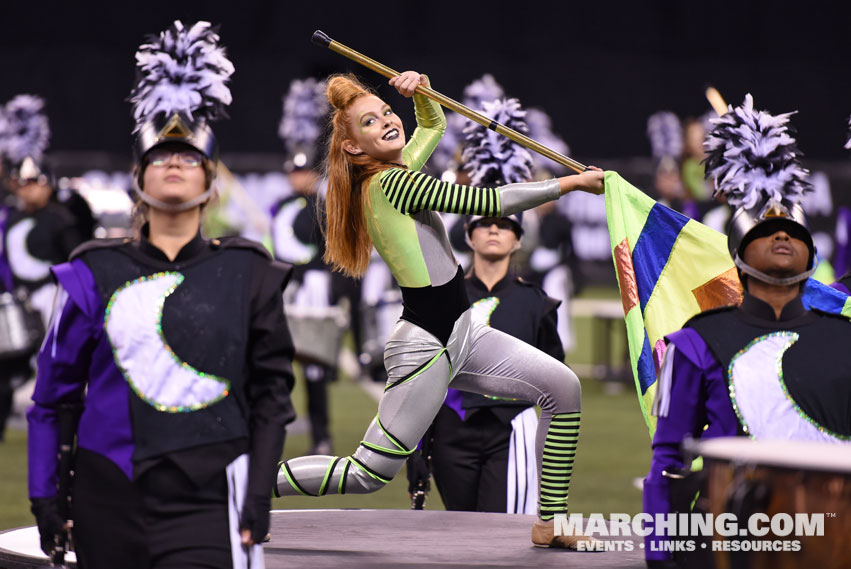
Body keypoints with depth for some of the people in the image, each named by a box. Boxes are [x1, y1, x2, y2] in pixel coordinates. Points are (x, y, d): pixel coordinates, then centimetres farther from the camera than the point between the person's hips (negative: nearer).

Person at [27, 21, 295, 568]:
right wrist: (45, 496, 4)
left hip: (206, 502, -2)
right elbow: (53, 395, 10)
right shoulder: (96, 273, 7)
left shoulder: (249, 274, 6)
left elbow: (272, 396, 7)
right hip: (110, 500, 2)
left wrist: (259, 497, -1)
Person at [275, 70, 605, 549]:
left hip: (459, 335, 10)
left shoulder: (401, 170, 11)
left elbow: (434, 123, 32)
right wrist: (571, 182, -10)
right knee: (369, 474, -8)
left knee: (562, 387, 1)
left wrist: (420, 90, 8)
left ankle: (549, 524, 6)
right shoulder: (389, 183, -15)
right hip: (425, 346, -10)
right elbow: (489, 202, -18)